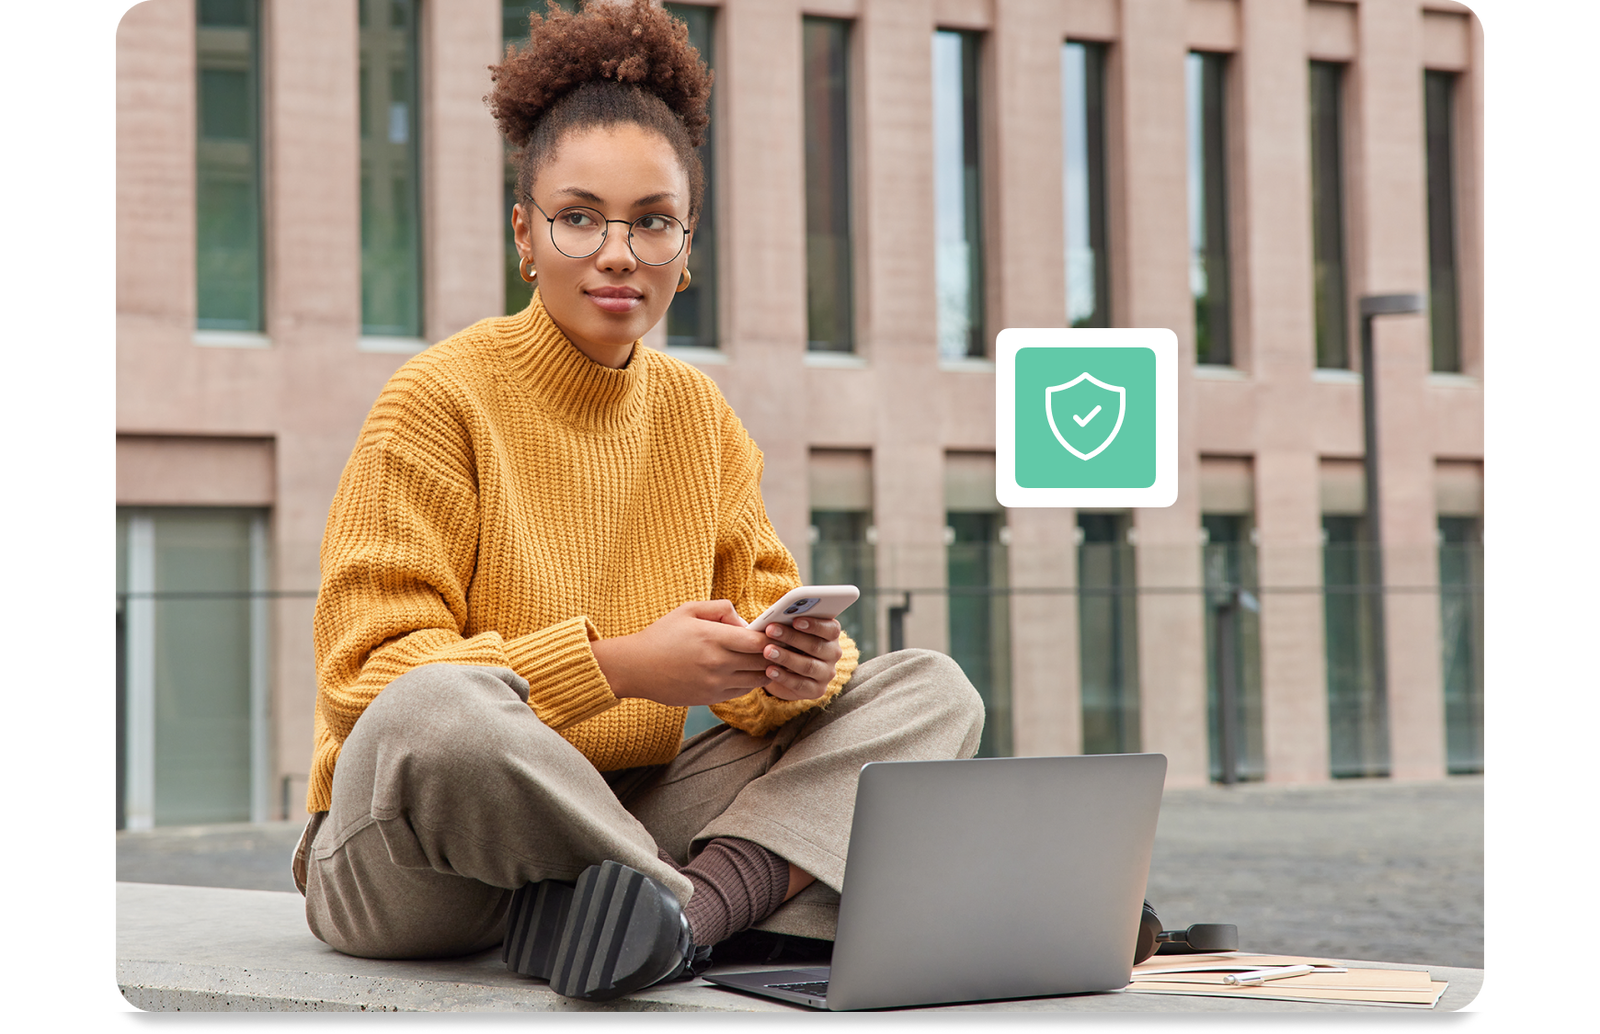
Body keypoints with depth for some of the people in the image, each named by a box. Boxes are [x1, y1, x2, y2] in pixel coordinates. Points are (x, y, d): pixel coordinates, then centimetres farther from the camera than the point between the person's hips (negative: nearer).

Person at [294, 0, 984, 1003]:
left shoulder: (701, 417, 10)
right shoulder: (439, 398, -8)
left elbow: (761, 627, 8)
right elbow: (371, 674, -15)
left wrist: (801, 666, -18)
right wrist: (618, 666, -24)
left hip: (627, 814, 6)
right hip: (422, 867, -6)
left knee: (929, 687, -5)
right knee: (437, 712, -39)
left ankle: (697, 904, -29)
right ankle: (754, 897, -19)